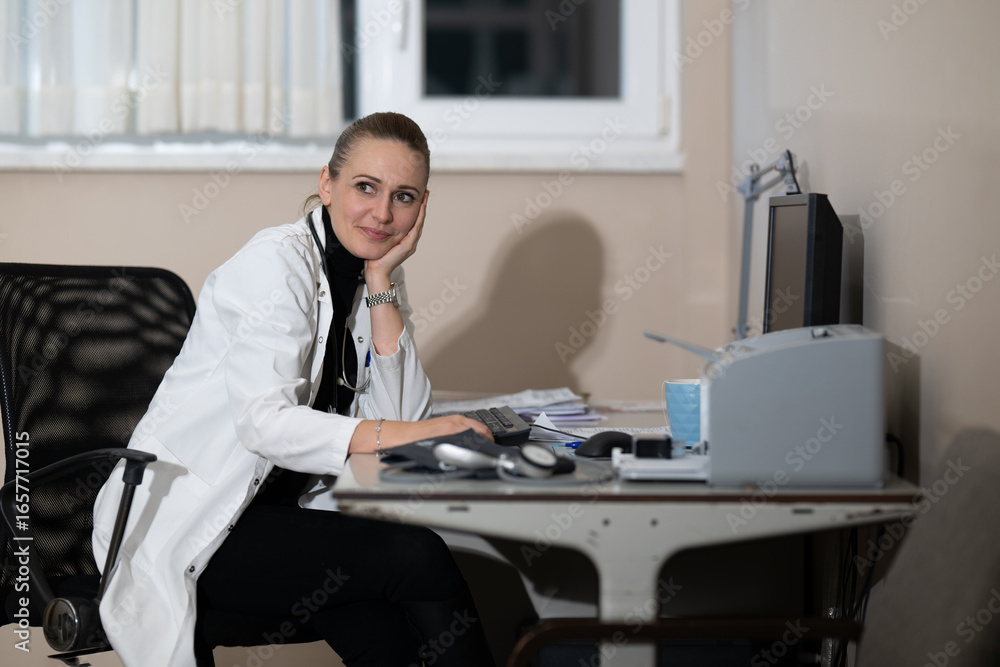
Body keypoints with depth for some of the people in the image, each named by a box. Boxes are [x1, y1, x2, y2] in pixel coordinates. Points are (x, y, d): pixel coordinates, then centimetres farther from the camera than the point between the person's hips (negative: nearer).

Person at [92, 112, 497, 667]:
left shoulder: (378, 276, 9)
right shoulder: (276, 263, -14)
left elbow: (402, 414, -3)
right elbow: (264, 421, -26)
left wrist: (382, 282, -8)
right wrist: (394, 434, -37)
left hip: (280, 509, 7)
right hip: (183, 529, -6)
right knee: (416, 555, -23)